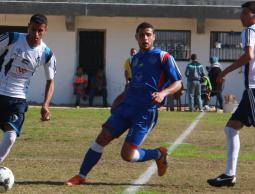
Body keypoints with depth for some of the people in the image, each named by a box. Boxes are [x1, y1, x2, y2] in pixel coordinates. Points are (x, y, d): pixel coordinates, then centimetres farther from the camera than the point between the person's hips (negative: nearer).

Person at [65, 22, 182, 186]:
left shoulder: (163, 57, -4)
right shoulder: (135, 58, 17)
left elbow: (178, 83, -6)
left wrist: (163, 93, -24)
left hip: (146, 111, -6)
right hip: (127, 105, 6)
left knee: (128, 155, -11)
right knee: (103, 138, -4)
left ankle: (159, 154, 17)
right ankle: (81, 176, 5)